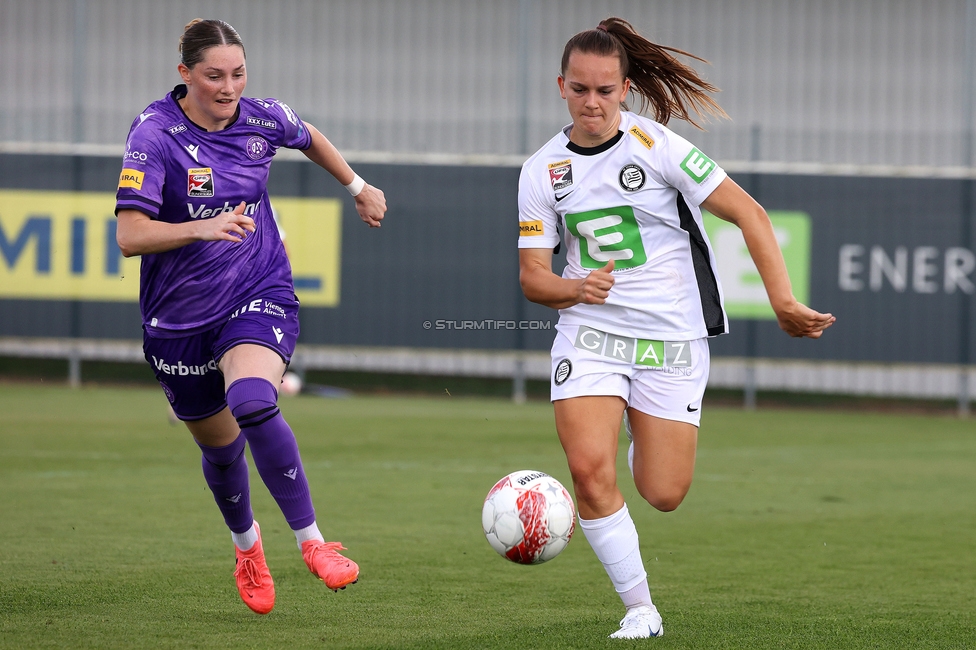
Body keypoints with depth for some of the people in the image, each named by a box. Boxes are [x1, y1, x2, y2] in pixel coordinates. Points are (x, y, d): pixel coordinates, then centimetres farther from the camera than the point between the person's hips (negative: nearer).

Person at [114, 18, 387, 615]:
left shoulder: (262, 119, -5)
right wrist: (204, 227, -38)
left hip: (260, 295, 0)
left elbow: (309, 138, 21)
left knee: (253, 404, -30)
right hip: (181, 316, 0)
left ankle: (312, 541, -22)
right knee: (220, 447, 16)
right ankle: (246, 541, 47)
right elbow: (130, 236, -24)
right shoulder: (154, 134, -16)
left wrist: (360, 189, 30)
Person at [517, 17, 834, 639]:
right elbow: (532, 277, 3)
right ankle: (640, 611, -4)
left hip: (673, 337, -2)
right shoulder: (542, 171, 0)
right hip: (590, 332, 2)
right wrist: (576, 288, -20)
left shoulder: (656, 145, -10)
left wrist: (784, 301, -19)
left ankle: (647, 437, 37)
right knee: (590, 471, -19)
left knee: (664, 495, -1)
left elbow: (749, 214, -10)